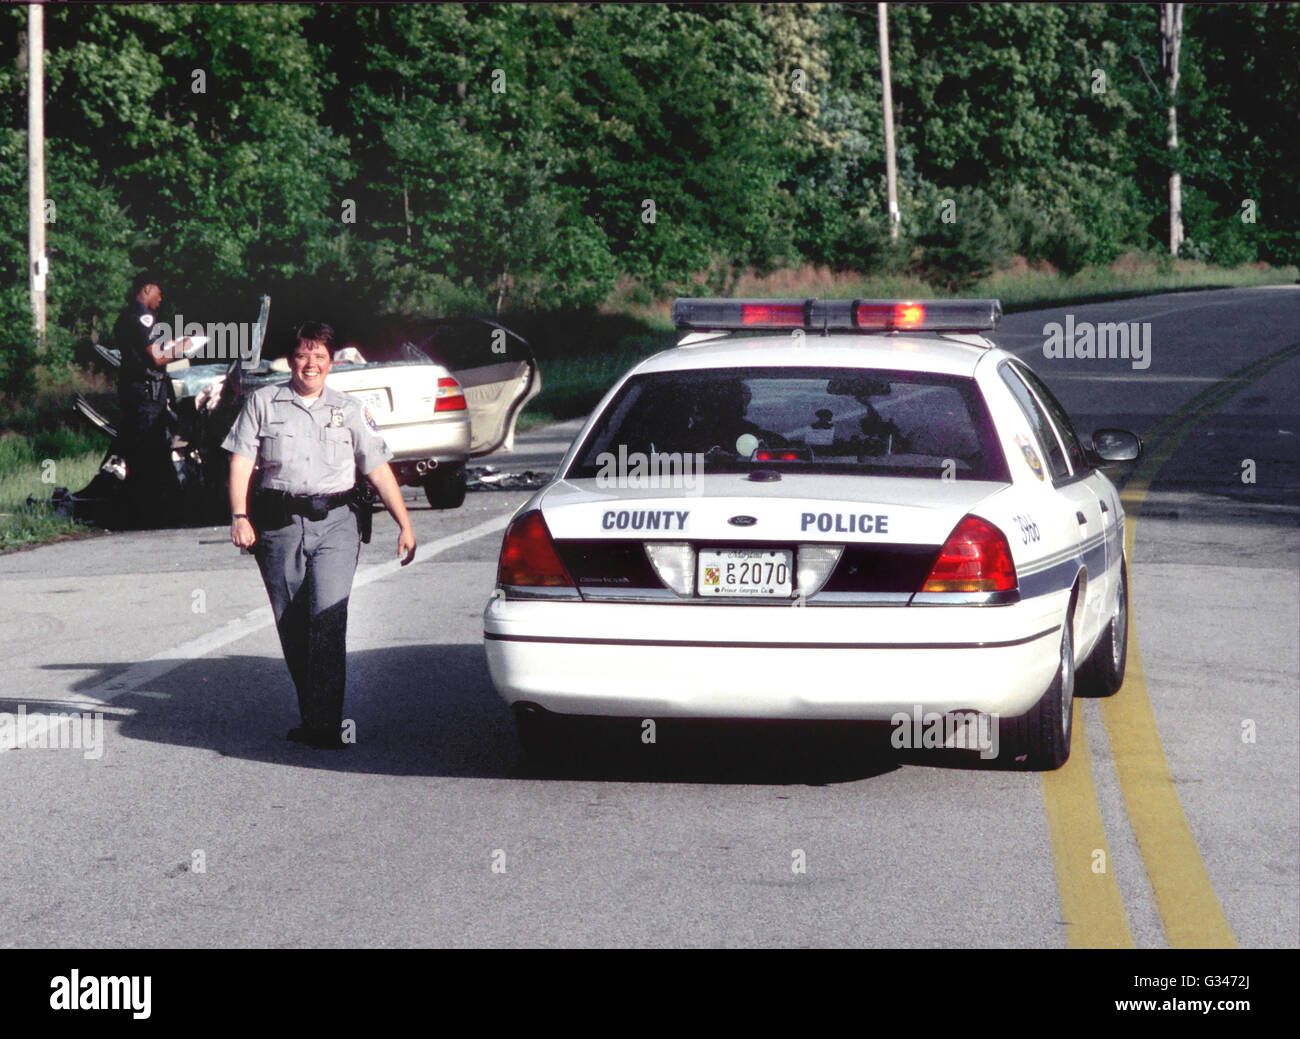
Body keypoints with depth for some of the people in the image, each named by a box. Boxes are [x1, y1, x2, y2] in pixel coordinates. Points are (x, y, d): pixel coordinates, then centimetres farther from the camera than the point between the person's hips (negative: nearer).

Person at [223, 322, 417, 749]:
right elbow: (241, 461, 4)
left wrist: (404, 524, 6)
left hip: (335, 523, -1)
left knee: (328, 619, -15)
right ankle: (310, 715, 19)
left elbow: (379, 470, 12)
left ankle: (325, 725, -16)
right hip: (279, 523, 1)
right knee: (292, 628, 5)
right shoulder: (263, 402, 10)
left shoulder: (349, 410, 13)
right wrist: (240, 517, -8)